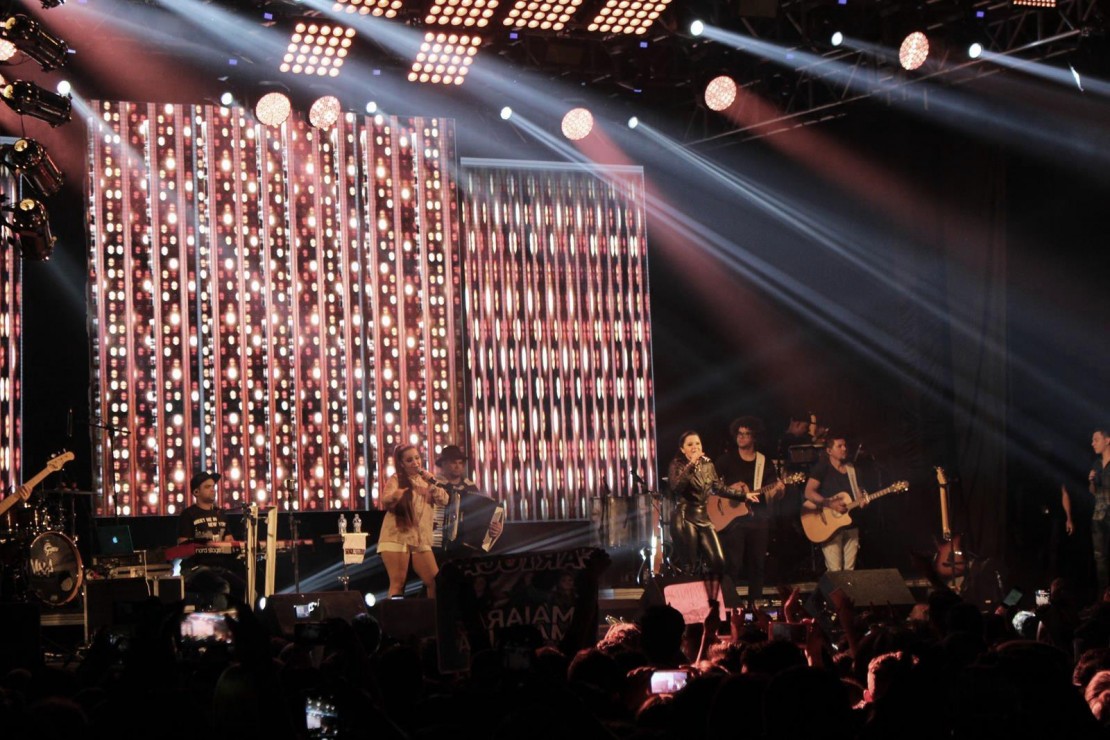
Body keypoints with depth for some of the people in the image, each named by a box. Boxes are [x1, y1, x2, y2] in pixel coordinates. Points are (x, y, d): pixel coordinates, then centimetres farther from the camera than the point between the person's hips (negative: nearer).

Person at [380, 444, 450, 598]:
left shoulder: (425, 480, 14)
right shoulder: (396, 479, -3)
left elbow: (444, 500, 5)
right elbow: (385, 502, -21)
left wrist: (432, 484, -10)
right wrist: (393, 497, -44)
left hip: (421, 539, 5)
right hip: (397, 537, -5)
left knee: (435, 581, 2)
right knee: (398, 583, -9)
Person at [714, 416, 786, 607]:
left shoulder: (764, 462, 10)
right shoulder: (726, 460, 3)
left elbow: (769, 494, 9)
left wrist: (777, 490, -13)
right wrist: (731, 488, -15)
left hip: (758, 516, 3)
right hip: (733, 515, -3)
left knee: (757, 562, 6)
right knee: (733, 563, -8)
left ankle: (754, 602, 15)